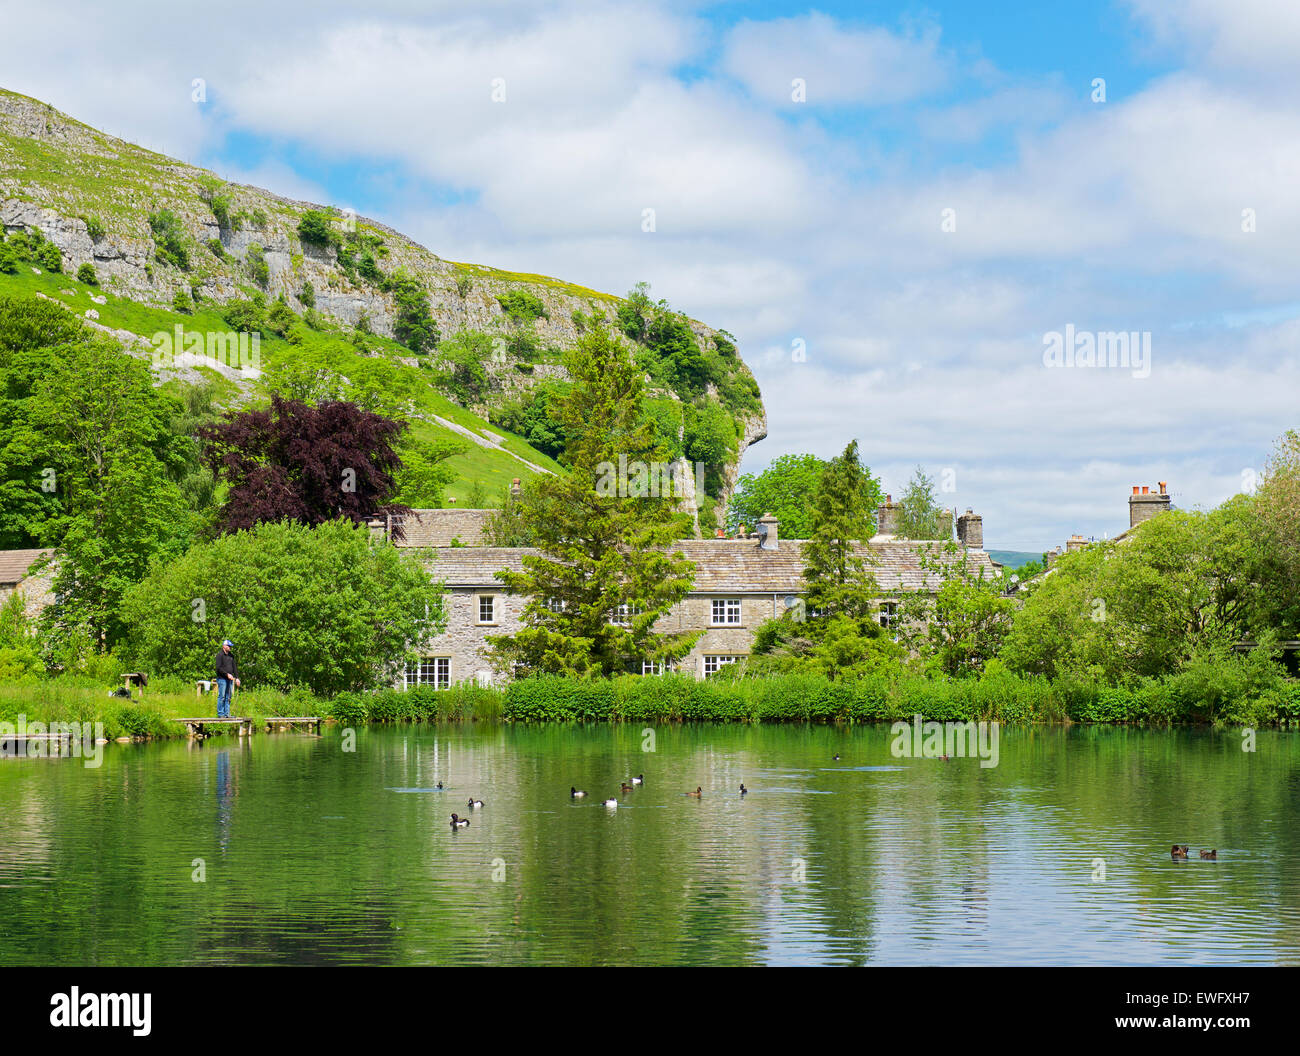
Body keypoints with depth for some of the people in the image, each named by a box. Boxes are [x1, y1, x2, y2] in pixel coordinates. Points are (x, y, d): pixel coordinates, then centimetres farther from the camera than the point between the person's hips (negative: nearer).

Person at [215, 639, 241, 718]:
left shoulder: (231, 656, 16)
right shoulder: (220, 655, -6)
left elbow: (235, 667, 18)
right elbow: (219, 667, -13)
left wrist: (237, 677, 9)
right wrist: (227, 674, -20)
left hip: (229, 679, 7)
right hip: (222, 679, -7)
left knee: (228, 697, 6)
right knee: (221, 697, -7)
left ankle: (227, 713, 9)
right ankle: (220, 714, -5)